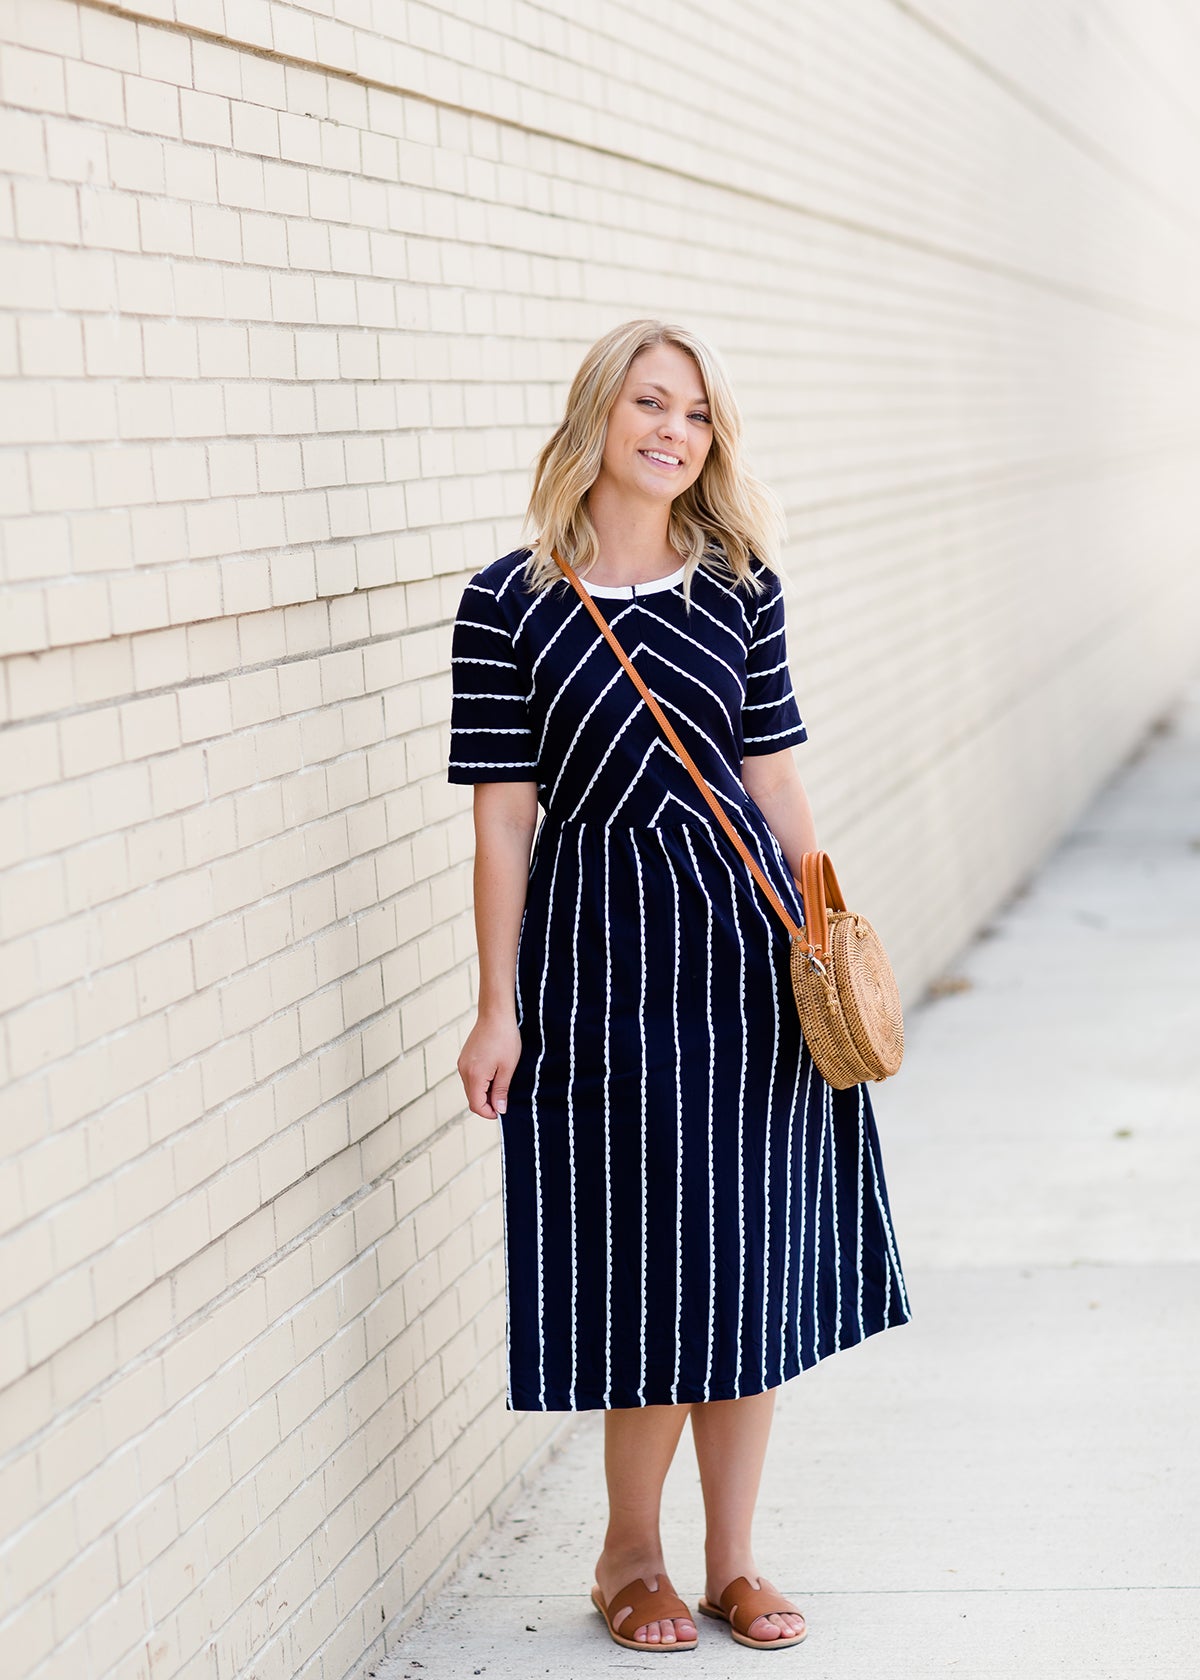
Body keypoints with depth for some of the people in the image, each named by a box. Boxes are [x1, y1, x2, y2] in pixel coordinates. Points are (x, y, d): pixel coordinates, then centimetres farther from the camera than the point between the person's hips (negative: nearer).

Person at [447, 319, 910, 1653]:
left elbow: (775, 779, 9)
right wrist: (498, 1009, -6)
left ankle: (730, 1561, 23)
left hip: (745, 948, 4)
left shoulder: (740, 583, 5)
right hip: (601, 955, -3)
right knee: (647, 1267, 3)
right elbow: (503, 815, -5)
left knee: (748, 1264, 9)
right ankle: (630, 1555, 24)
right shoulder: (510, 603, -5)